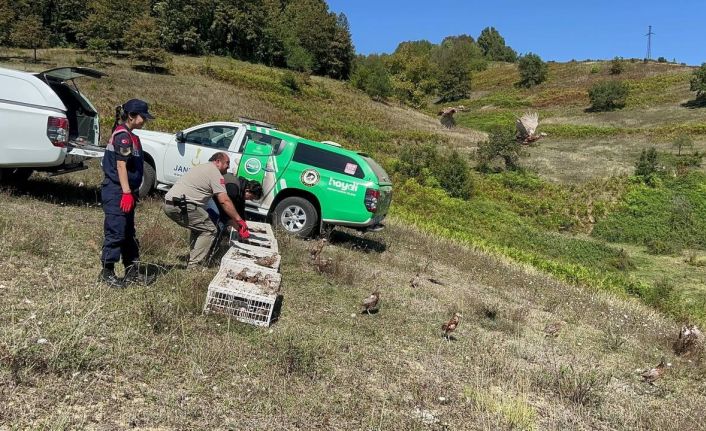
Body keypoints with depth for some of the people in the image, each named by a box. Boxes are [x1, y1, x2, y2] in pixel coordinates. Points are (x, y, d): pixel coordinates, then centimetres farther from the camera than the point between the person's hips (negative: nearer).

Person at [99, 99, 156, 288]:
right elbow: (121, 165, -19)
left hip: (125, 193, 10)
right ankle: (107, 272, 7)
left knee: (129, 233, 14)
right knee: (116, 232, -4)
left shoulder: (129, 136, 15)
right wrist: (127, 193, -22)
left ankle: (132, 272, 21)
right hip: (117, 193, -10)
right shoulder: (122, 135, -14)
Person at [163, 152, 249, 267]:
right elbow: (224, 201, -13)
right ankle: (194, 266, -6)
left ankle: (192, 261, 24)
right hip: (182, 206, -10)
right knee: (209, 230, -3)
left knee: (199, 228, 24)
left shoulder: (201, 167, 28)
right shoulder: (215, 172, -2)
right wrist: (239, 220, -7)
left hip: (168, 204, 10)